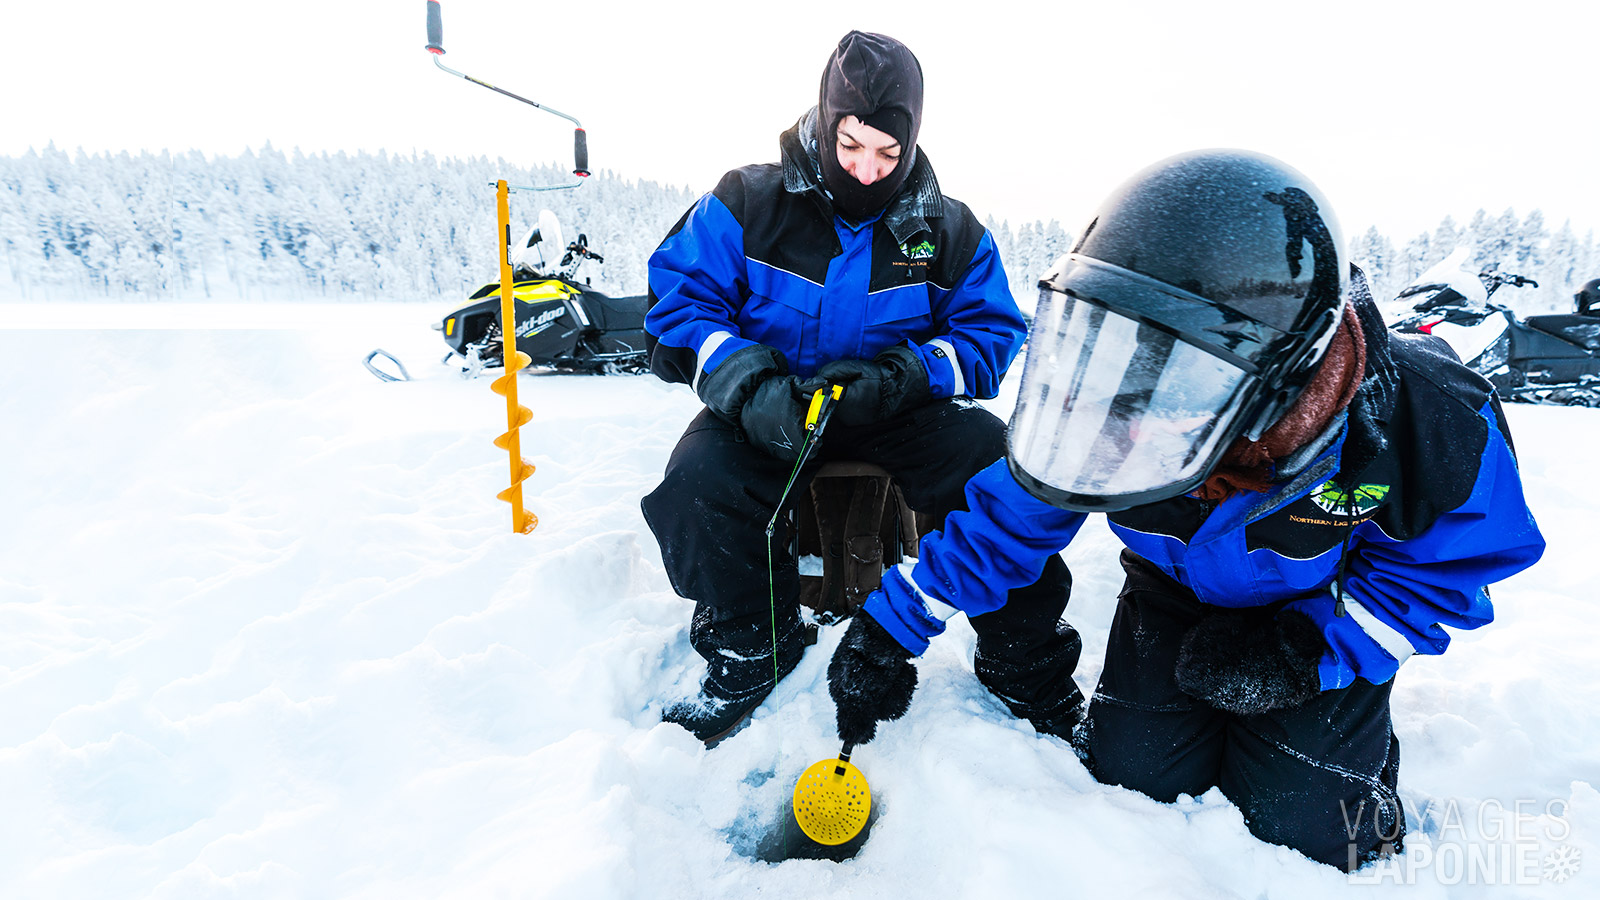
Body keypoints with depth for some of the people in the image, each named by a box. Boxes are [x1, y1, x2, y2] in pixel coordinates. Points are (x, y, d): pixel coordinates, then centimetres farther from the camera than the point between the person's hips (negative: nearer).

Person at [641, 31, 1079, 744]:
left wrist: (903, 377, -20)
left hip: (903, 413, 1)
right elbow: (680, 299, -5)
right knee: (697, 483, -32)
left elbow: (992, 332, 2)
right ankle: (752, 648, -2)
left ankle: (1028, 665, -1)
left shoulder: (950, 231, 4)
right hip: (769, 411, 0)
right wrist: (749, 386, -25)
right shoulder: (745, 203, -2)